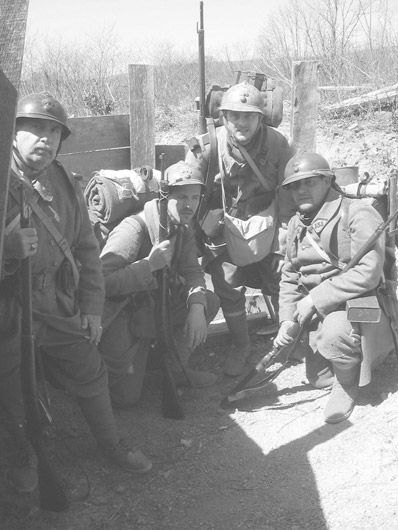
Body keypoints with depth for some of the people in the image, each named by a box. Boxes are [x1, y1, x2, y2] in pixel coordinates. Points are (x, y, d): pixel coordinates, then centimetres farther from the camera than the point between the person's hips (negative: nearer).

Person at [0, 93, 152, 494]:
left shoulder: (65, 185, 4)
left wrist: (92, 307, 5)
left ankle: (112, 445, 36)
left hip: (60, 306, 4)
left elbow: (86, 248, 9)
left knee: (90, 375, 13)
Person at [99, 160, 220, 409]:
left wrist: (196, 307, -19)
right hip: (120, 315, -7)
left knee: (209, 301, -7)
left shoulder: (183, 227, -1)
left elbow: (192, 271, -1)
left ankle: (176, 369, 9)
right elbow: (100, 281, -34)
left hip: (152, 303, 7)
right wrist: (149, 264, -38)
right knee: (125, 396, -10)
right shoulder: (133, 229, -27)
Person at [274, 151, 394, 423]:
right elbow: (290, 276, 12)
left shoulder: (358, 213, -17)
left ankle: (348, 385, -7)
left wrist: (315, 299, -25)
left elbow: (367, 272, -27)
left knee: (335, 331, -38)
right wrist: (288, 319, -3)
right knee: (318, 378, 10)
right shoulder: (296, 224, 7)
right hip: (320, 312, 7)